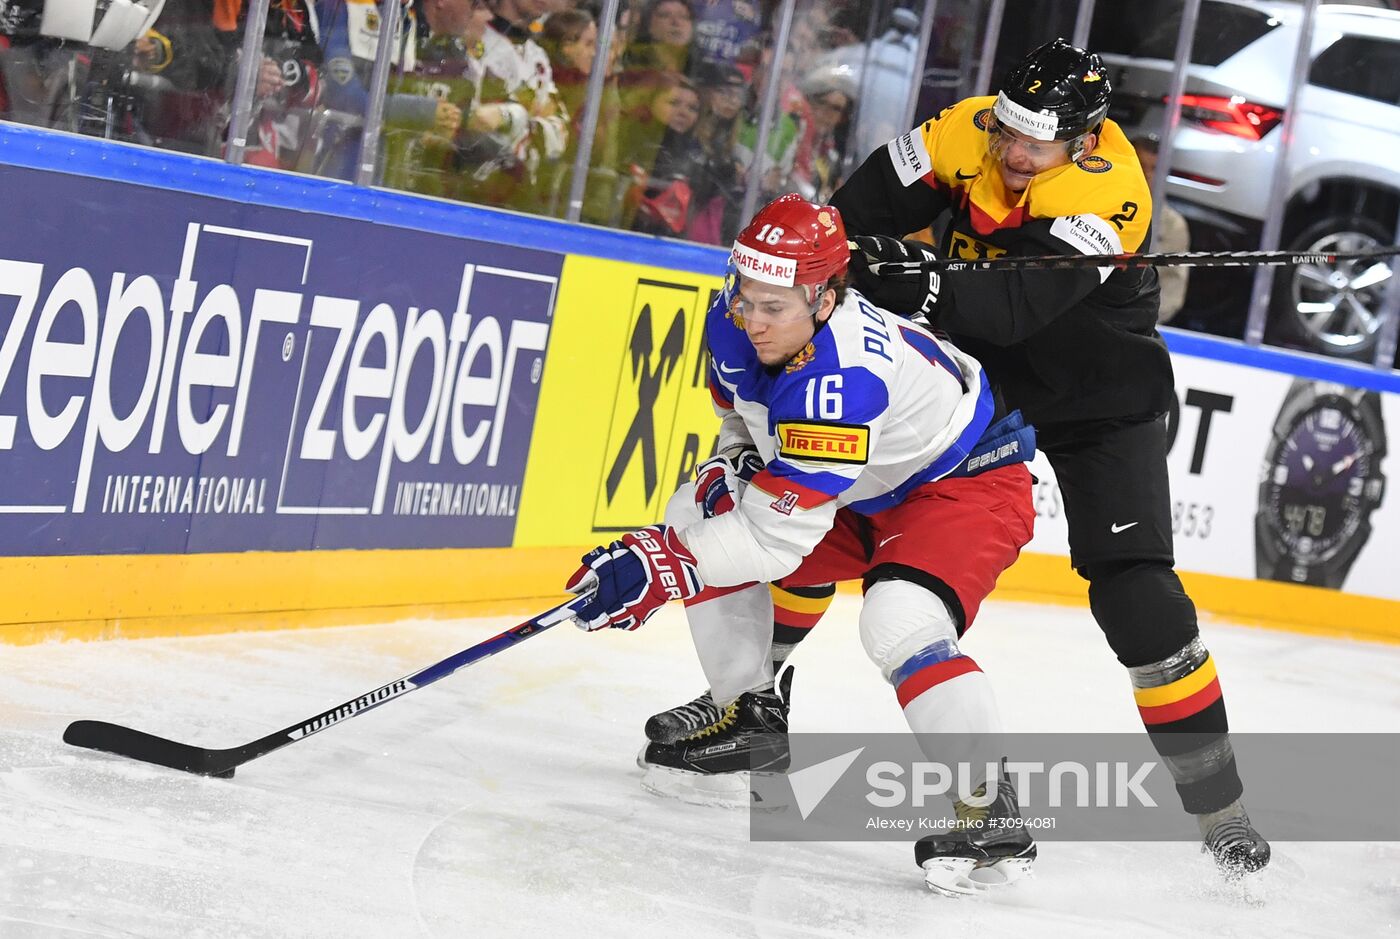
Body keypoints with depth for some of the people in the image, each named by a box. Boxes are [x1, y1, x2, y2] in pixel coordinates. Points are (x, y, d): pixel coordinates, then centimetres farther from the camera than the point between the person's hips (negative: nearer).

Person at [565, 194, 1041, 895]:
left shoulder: (841, 380, -40)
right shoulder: (736, 322, -15)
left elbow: (780, 533, -40)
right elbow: (742, 403, 13)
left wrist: (657, 568, -41)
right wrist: (736, 460, -6)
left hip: (969, 482, -9)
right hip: (867, 486, 9)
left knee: (901, 622, -33)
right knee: (697, 517, 3)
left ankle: (992, 812, -21)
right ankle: (753, 720, 19)